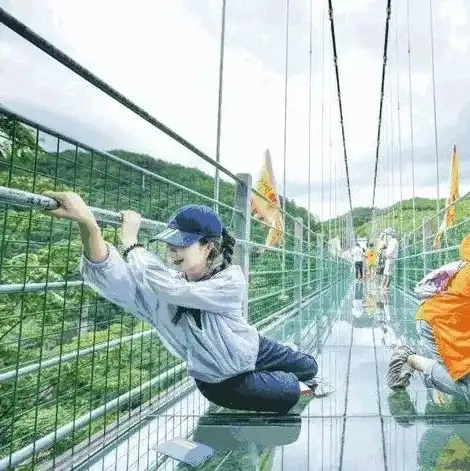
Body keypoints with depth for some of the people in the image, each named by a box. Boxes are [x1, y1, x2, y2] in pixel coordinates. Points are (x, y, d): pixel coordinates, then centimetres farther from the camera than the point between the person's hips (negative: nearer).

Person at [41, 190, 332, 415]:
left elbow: (172, 290, -43)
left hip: (253, 349, 1)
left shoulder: (232, 280, -30)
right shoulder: (164, 282, -24)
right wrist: (89, 224, -60)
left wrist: (131, 239, -39)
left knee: (309, 366, 18)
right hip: (221, 381, 0)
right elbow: (113, 275, -43)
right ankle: (299, 387, 31)